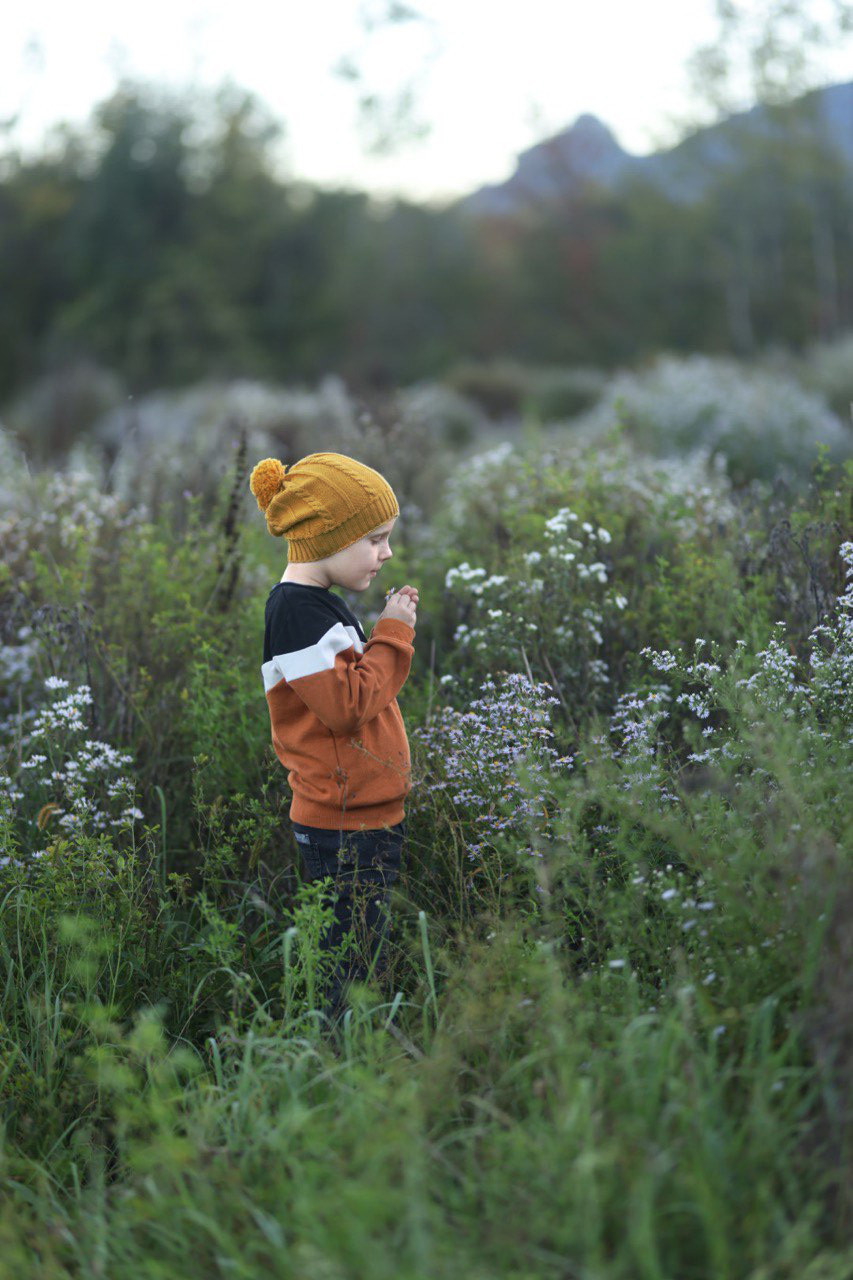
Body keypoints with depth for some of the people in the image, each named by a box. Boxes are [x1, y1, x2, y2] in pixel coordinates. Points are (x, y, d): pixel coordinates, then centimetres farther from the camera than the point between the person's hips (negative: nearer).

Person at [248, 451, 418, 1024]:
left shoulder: (320, 604, 15)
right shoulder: (296, 609, -17)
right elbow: (346, 705, -23)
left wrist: (392, 634, 4)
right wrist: (393, 637, -13)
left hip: (366, 820, 10)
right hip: (345, 831, -10)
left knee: (367, 968, 15)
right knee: (350, 975, -4)